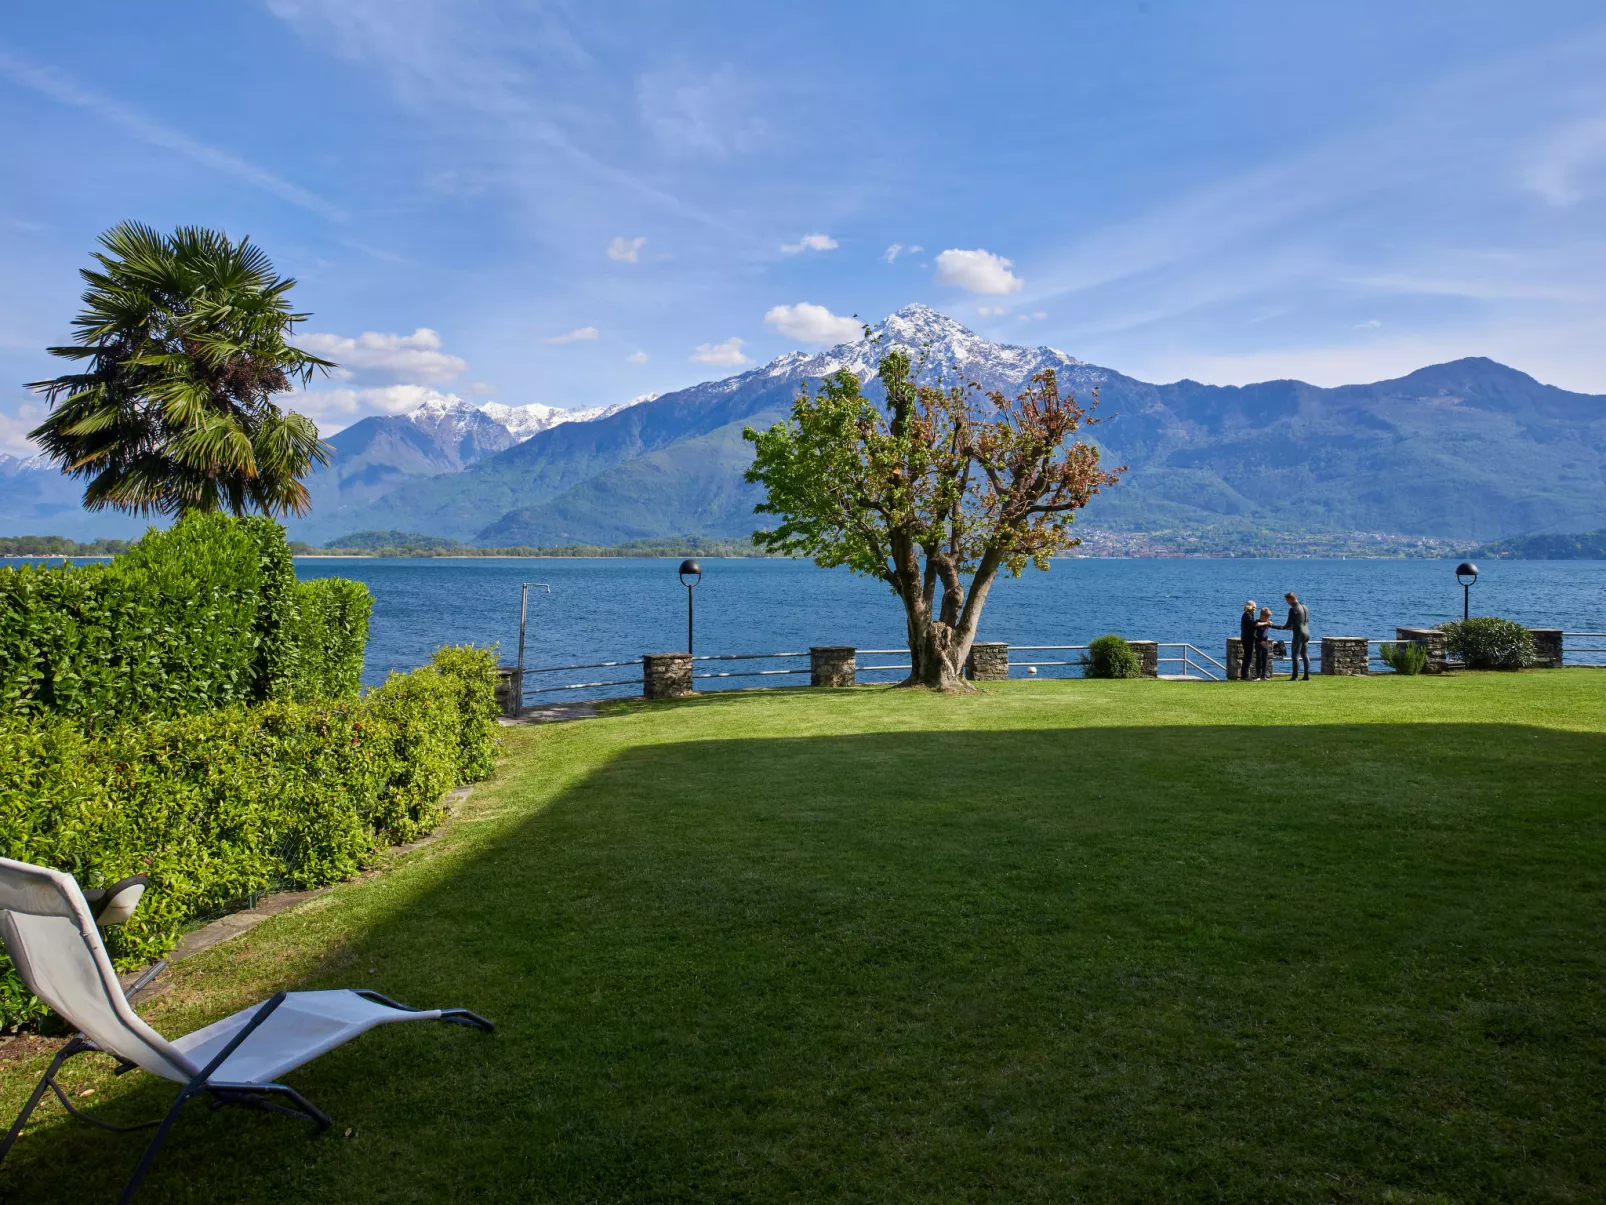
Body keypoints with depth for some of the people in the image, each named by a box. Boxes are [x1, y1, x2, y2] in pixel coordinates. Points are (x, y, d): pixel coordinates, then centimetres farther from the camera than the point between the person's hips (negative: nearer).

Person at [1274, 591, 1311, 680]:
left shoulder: (1293, 609, -15)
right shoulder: (1305, 607, 10)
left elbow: (1289, 625, -16)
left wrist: (1279, 627, 0)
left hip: (1298, 634, -8)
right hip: (1306, 633, 8)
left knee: (1295, 655, -3)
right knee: (1305, 655, 11)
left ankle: (1295, 676, -4)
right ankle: (1307, 676, 12)